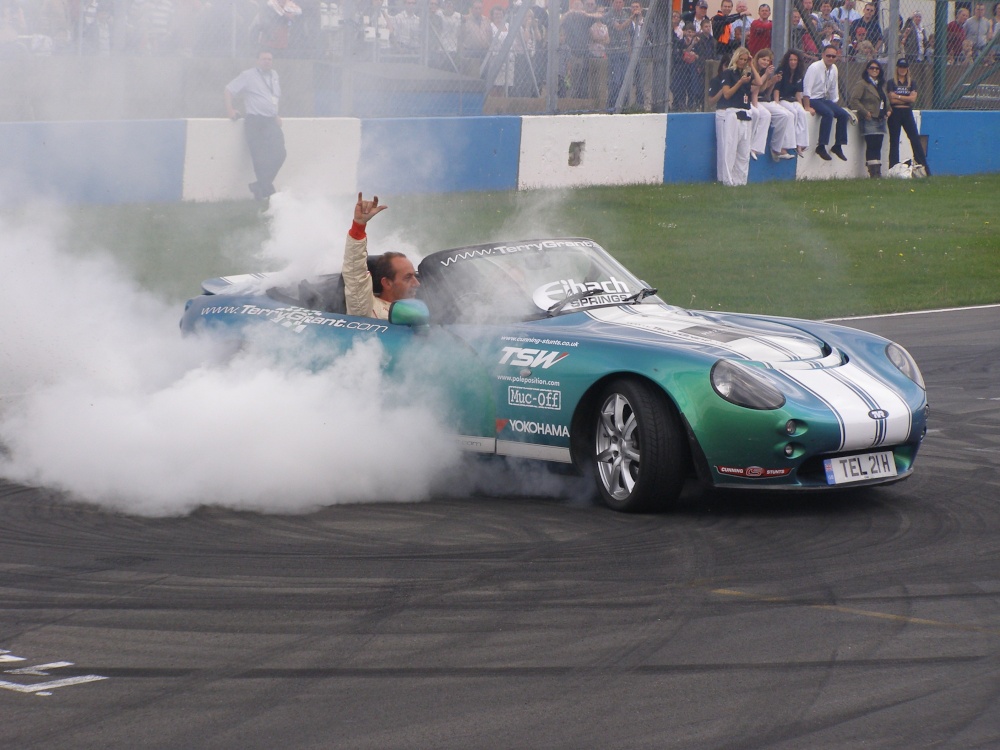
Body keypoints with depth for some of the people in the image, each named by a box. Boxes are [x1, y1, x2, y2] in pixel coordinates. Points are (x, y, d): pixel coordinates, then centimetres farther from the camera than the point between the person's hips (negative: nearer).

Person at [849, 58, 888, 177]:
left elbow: (884, 101, 33)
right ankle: (873, 172, -10)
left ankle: (877, 172, 7)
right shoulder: (861, 83, -6)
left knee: (878, 146, 6)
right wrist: (865, 112, -16)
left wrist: (887, 110, 14)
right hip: (869, 120, -8)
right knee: (872, 146, -11)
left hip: (880, 120, 8)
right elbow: (854, 99, -15)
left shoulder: (880, 85, 20)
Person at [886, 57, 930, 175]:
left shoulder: (911, 83, 11)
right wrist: (907, 99, -6)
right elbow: (891, 100, -10)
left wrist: (898, 97, -9)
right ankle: (893, 168, 3)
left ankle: (924, 167, -1)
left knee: (915, 139, -1)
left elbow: (913, 98, -3)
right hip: (895, 113, -2)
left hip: (907, 113, 2)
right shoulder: (891, 83, 2)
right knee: (894, 141, 1)